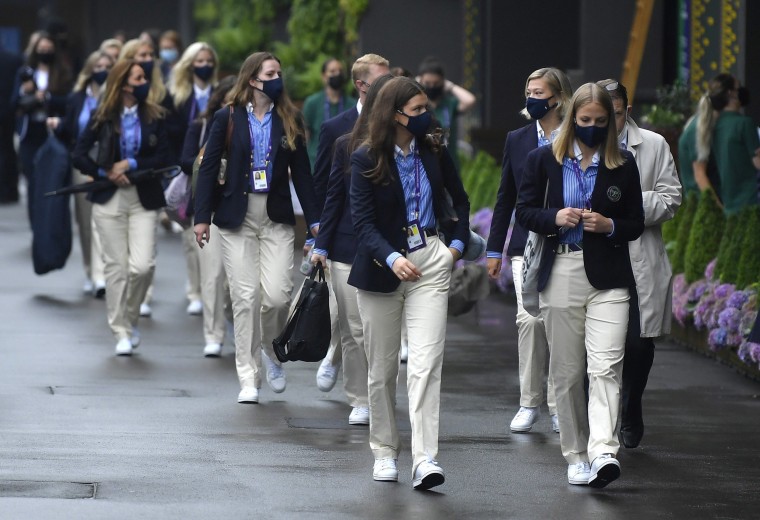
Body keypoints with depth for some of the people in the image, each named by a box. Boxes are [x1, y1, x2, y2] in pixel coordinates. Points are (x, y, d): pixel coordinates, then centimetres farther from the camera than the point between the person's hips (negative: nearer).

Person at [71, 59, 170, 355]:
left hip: (143, 201, 0)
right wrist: (106, 174, -7)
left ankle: (131, 317, 14)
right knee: (116, 267, 0)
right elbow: (78, 156, 2)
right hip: (110, 201, 0)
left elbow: (163, 158, -1)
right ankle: (121, 333, 8)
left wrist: (130, 164, -10)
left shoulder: (154, 117, 4)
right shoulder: (103, 119, 1)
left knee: (142, 266, -12)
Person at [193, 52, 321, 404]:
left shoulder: (289, 120, 7)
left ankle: (271, 350, 21)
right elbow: (209, 167, 1)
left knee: (277, 294, -11)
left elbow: (301, 173, 9)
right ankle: (248, 378, 6)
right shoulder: (228, 118, 1)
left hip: (277, 218, 1)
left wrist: (314, 219, 4)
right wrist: (202, 216, -4)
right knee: (244, 297, -3)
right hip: (236, 216, -1)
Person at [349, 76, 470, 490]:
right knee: (382, 368, 7)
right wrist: (392, 259, -28)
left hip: (430, 265, 1)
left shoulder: (434, 151, 4)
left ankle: (424, 460, -18)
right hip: (381, 266, -1)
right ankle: (385, 452, 24)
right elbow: (363, 222, -13)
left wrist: (458, 244, 10)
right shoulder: (366, 160, -6)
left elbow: (460, 199, 21)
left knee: (426, 364, -12)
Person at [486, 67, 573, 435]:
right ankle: (529, 403, -1)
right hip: (527, 244, 2)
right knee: (530, 318, -11)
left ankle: (558, 407, 8)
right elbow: (506, 197, 14)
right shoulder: (517, 140, 10)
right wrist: (494, 249, 13)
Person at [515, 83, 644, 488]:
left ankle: (603, 453, -27)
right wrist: (555, 218, -12)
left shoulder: (623, 165, 6)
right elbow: (524, 211, 8)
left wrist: (609, 225, -12)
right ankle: (576, 455, 17)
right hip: (561, 275, 1)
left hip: (608, 278, -1)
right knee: (566, 372, 6)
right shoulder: (544, 160, 6)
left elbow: (635, 224, 9)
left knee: (605, 366, -16)